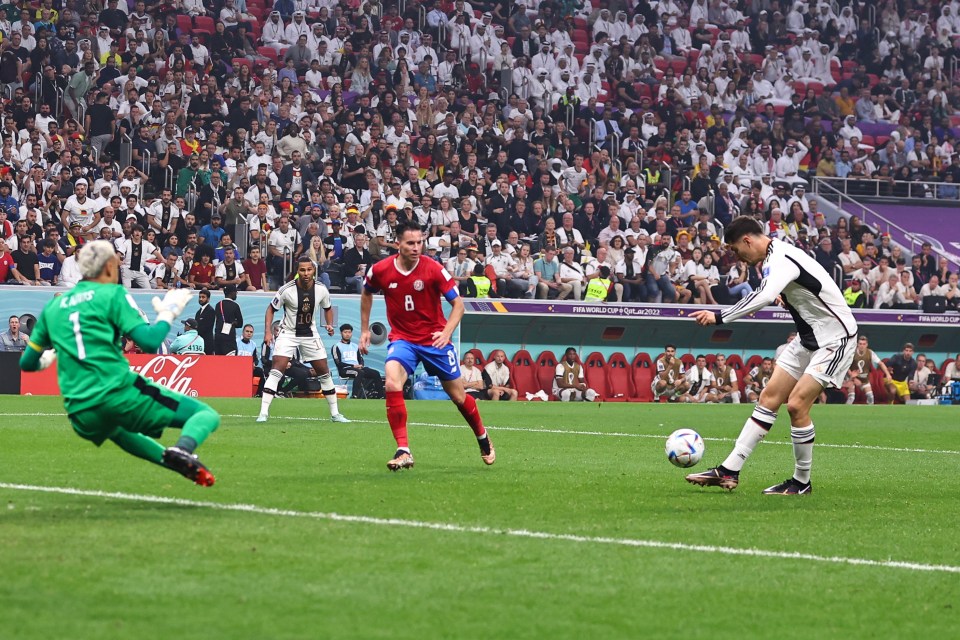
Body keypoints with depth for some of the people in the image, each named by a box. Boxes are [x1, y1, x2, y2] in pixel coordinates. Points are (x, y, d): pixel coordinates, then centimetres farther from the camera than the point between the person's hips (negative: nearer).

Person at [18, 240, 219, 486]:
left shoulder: (53, 306, 17)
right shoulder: (112, 294, 2)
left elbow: (28, 363, 22)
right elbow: (149, 342, -9)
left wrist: (48, 358, 45)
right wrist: (168, 313, 9)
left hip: (82, 416, 5)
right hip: (121, 395, -5)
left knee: (115, 429, 42)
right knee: (206, 415, 1)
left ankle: (168, 457, 21)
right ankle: (183, 448, -30)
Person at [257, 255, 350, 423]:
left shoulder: (321, 290, -9)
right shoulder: (286, 290, -19)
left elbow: (328, 308, 11)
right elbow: (271, 309, -6)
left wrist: (330, 324, -6)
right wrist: (268, 331, -16)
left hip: (310, 334, 3)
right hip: (288, 333, -3)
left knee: (324, 373, 6)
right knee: (277, 370, -18)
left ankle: (335, 413, 20)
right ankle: (263, 412, -18)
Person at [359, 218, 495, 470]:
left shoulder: (433, 270, -15)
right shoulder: (380, 270, -10)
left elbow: (458, 303, -8)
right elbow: (366, 294, 13)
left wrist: (447, 331, -23)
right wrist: (365, 330, 13)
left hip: (434, 339, -1)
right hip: (402, 338, 1)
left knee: (458, 395, 10)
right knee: (392, 382, -28)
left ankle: (483, 440, 39)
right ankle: (403, 451, -24)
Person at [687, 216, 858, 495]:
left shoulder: (781, 259, -25)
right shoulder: (777, 255, 5)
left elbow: (764, 297, -44)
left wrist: (719, 316, -45)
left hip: (835, 338, -10)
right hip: (809, 336, 10)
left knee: (796, 404, -15)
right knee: (769, 397, 3)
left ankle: (802, 483, 0)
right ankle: (729, 470, 1)